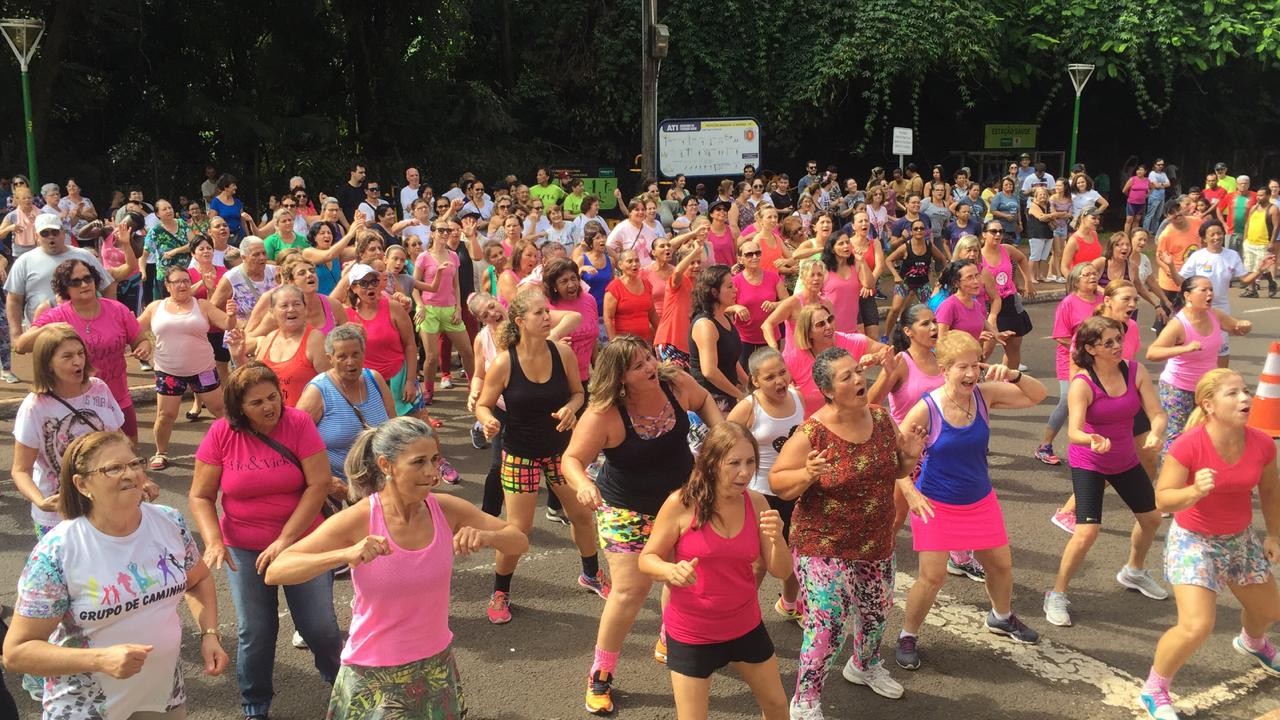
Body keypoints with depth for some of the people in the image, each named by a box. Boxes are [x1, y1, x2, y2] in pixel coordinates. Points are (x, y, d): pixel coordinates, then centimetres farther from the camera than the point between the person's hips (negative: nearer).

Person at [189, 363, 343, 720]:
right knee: (255, 632, 8)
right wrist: (213, 541, -19)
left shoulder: (298, 423, -13)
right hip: (244, 550, 1)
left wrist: (285, 539, -20)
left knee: (319, 625, 4)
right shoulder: (221, 434, -9)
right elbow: (200, 496, -3)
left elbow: (319, 483, -16)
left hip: (302, 542, -1)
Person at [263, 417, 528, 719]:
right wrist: (345, 554, -40)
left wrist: (486, 537, -23)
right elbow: (274, 572, -24)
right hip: (374, 676, -3)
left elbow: (520, 541, -1)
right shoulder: (358, 520, -20)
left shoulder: (446, 510, -11)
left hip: (437, 666, 4)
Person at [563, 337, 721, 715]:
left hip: (681, 499, 5)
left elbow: (704, 399, 6)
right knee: (630, 589, -10)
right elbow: (572, 459, -25)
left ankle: (669, 642, 44)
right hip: (628, 511, -5)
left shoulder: (676, 383, -17)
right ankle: (601, 674, 9)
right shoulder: (604, 414, -30)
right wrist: (583, 484, -46)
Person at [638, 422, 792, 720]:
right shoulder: (681, 504, -20)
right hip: (692, 633, -4)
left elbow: (781, 571, -5)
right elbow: (647, 559, -10)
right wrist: (672, 571, -32)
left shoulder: (756, 503, -9)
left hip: (746, 626, 4)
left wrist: (777, 538, -26)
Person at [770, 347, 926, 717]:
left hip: (876, 544, 6)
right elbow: (777, 481, -13)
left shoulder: (881, 418, -4)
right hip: (824, 547, -6)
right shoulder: (812, 433, -21)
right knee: (827, 627, -7)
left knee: (876, 611, 24)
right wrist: (808, 474, -31)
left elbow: (893, 472, 10)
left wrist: (909, 457, -11)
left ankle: (865, 666, 55)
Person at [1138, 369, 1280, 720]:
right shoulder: (1188, 446, -28)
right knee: (1196, 627, -19)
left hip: (1240, 539, 6)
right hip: (1193, 540, -6)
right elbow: (1162, 499, -21)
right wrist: (1194, 492, -39)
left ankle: (1251, 642, 63)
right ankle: (1153, 691, 5)